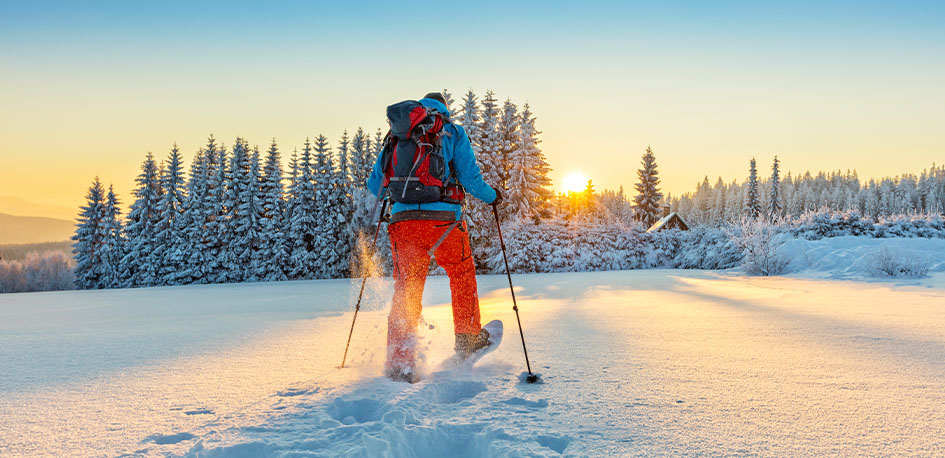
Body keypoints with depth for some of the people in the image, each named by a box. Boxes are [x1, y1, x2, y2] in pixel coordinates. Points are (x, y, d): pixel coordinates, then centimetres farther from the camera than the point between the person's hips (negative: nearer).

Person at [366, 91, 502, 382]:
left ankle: (400, 363, -1)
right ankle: (468, 339, 31)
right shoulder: (453, 133, 9)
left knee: (405, 290, 6)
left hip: (403, 220, 2)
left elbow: (375, 184, 16)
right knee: (462, 273, 23)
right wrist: (492, 196, 20)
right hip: (444, 219, -2)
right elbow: (470, 178, 1)